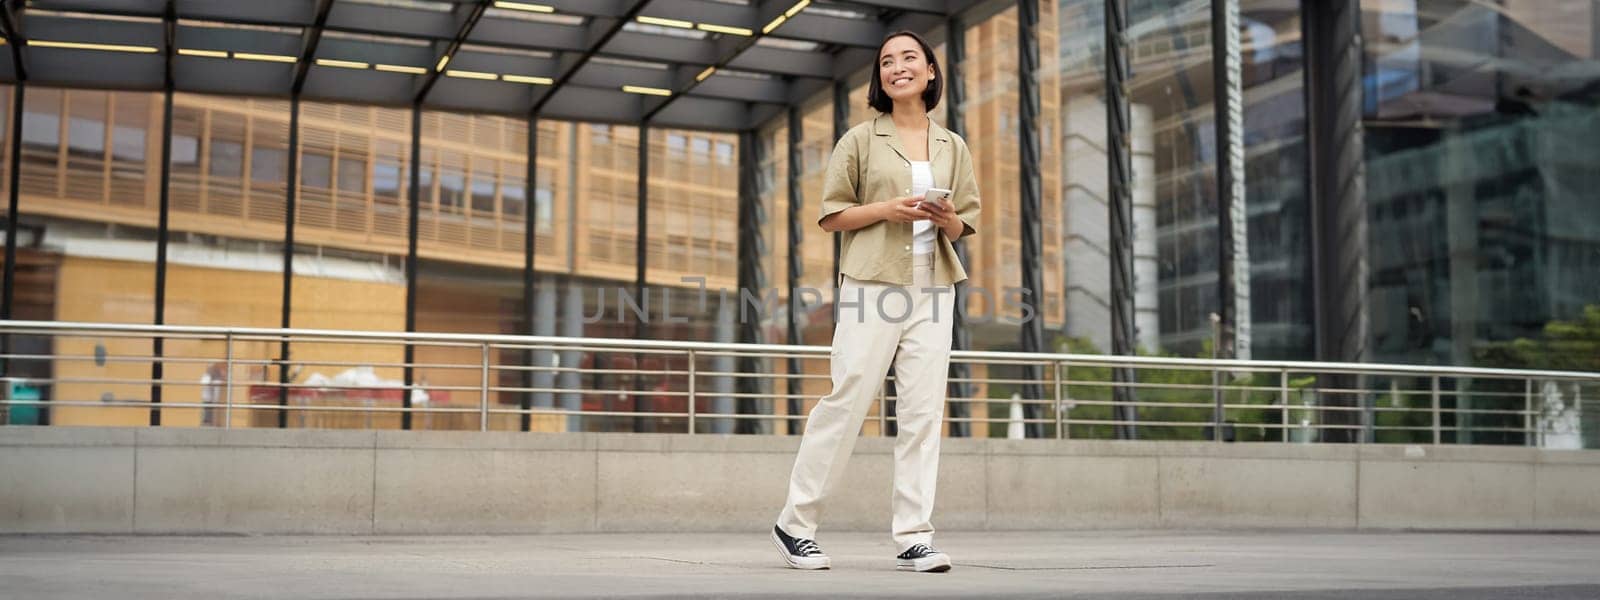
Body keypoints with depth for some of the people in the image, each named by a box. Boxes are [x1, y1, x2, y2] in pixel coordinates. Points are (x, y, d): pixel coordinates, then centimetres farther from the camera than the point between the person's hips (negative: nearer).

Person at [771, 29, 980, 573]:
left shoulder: (953, 147, 15)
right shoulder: (861, 140, 5)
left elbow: (963, 227, 18)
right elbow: (830, 215, 3)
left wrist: (946, 219, -5)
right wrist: (886, 209, -12)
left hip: (932, 287, 4)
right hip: (873, 284, -3)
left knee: (923, 410, -1)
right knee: (847, 401, -6)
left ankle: (914, 538, 1)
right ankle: (795, 524, 7)